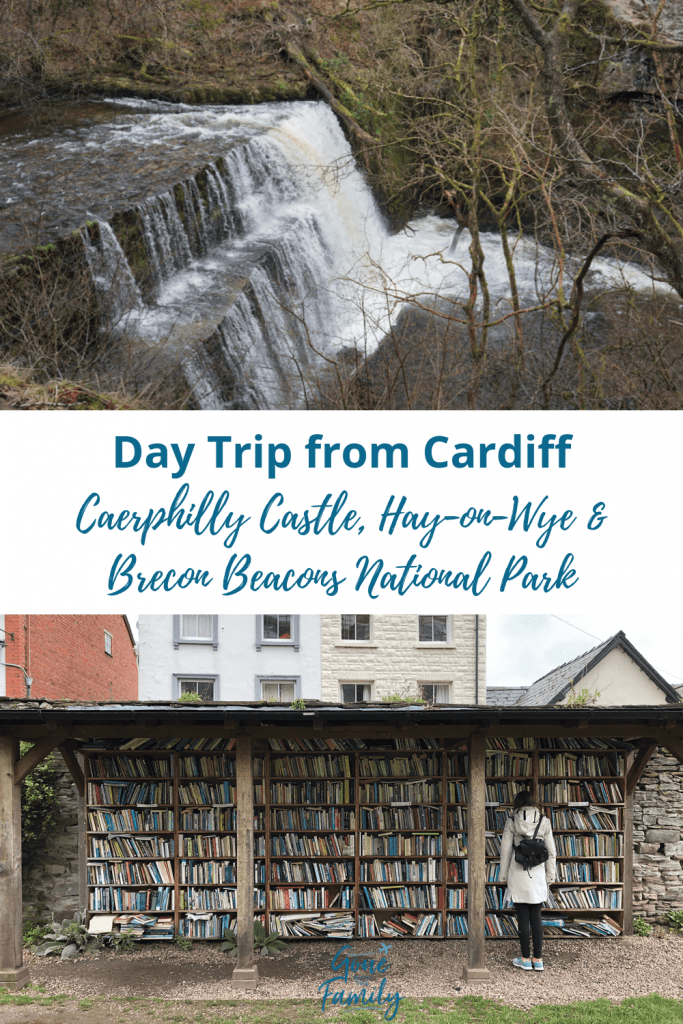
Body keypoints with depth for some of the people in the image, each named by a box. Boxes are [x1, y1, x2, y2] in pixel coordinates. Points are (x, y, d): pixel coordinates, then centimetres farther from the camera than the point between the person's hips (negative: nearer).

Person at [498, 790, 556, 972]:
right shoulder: (543, 821, 2)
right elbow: (551, 851, 3)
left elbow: (505, 850, -1)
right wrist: (550, 875, 11)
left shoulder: (512, 821, -3)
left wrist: (503, 875, 7)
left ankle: (526, 959, 7)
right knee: (536, 917, 9)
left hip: (518, 873, -2)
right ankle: (538, 959, 10)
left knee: (523, 917, 3)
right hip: (537, 874, 2)